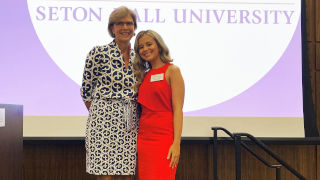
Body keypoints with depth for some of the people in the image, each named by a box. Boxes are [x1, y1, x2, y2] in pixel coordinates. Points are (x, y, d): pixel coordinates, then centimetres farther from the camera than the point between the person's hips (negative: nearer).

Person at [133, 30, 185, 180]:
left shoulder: (172, 70, -1)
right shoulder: (144, 75, 16)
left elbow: (178, 109, -8)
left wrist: (176, 143, -16)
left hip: (163, 138, -6)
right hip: (143, 138, 6)